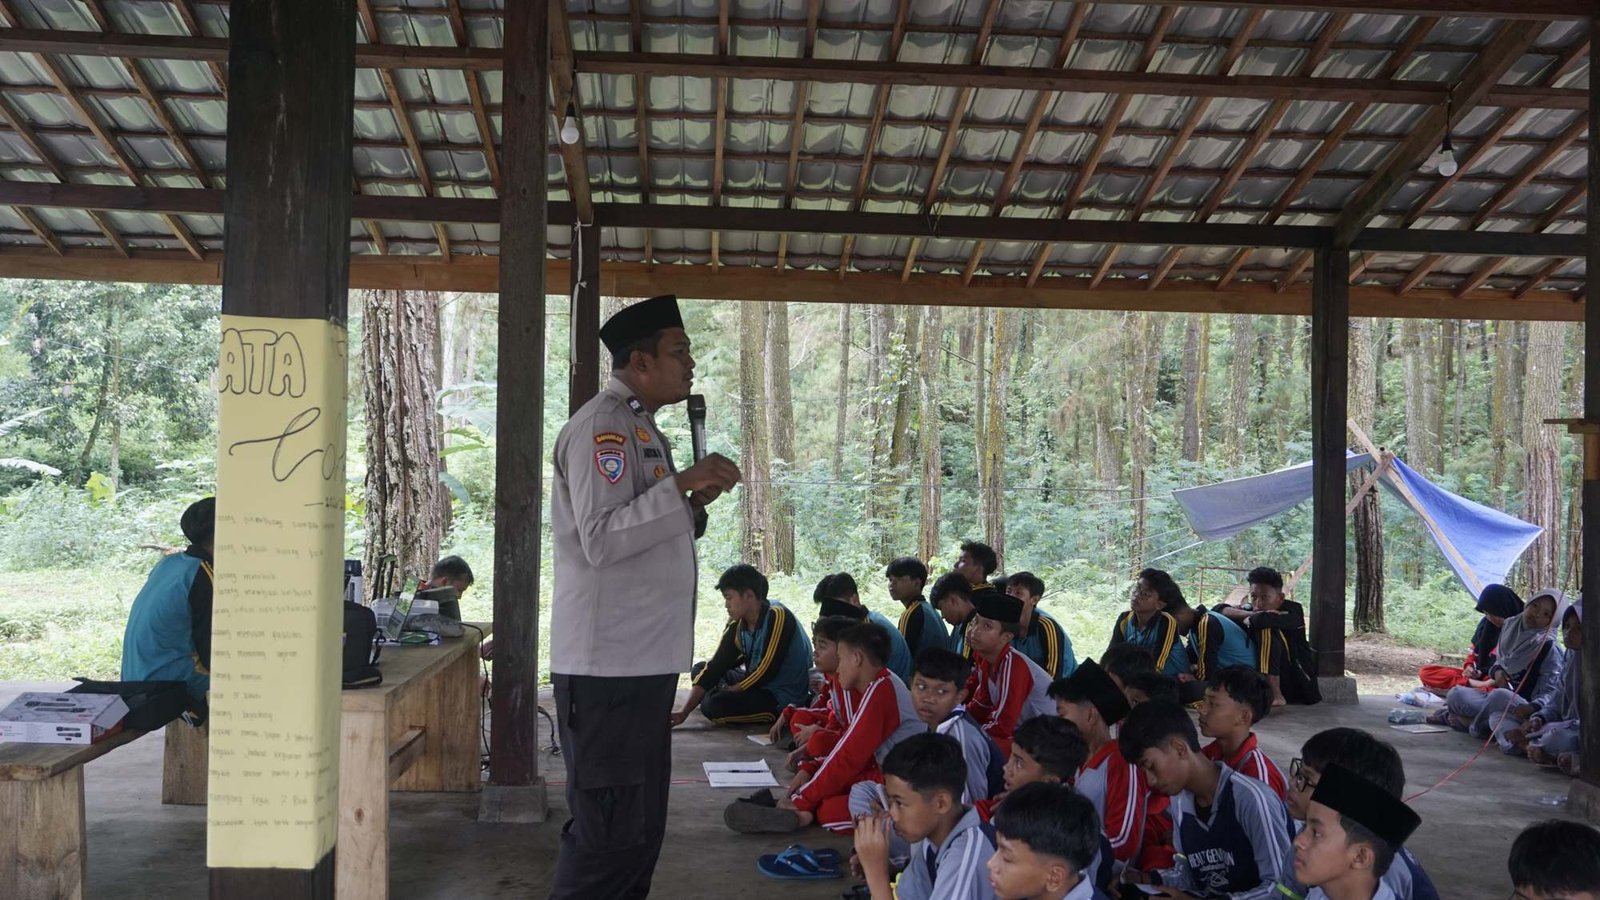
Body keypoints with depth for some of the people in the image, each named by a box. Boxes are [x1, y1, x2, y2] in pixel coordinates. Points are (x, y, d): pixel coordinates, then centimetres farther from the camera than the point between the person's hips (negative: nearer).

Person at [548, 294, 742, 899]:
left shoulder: (641, 427, 18)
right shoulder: (602, 425, -12)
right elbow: (601, 539, -22)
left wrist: (694, 503, 7)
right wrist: (681, 485, -21)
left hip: (644, 660, 10)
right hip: (608, 665, -10)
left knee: (640, 827, 16)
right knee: (611, 831, -5)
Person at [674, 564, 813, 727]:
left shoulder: (777, 617, -22)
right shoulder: (737, 625, -1)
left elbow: (767, 671, -23)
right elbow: (715, 666, -3)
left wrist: (729, 691, -9)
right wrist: (683, 713, -11)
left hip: (784, 700, -8)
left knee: (715, 704, -26)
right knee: (699, 669, 15)